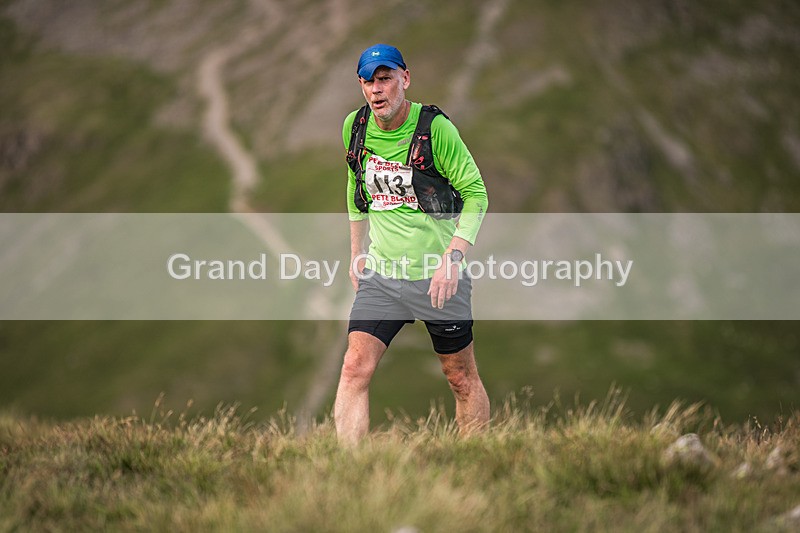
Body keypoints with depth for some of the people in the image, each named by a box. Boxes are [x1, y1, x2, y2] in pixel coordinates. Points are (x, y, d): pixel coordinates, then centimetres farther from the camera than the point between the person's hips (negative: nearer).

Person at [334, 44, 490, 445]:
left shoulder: (435, 128, -13)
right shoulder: (354, 127, 2)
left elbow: (475, 193, -9)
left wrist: (454, 256, -18)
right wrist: (356, 254, 19)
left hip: (438, 276, -4)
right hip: (380, 274, 4)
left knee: (462, 379, 6)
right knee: (354, 368, -11)